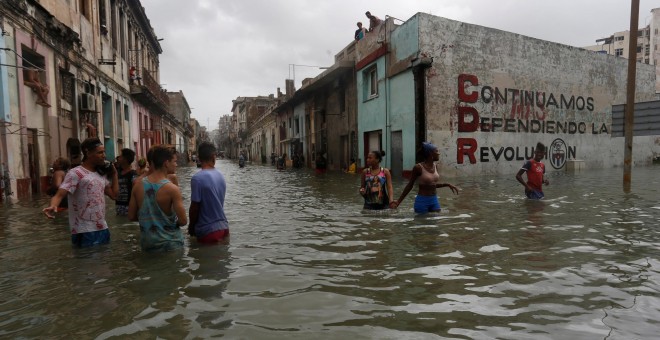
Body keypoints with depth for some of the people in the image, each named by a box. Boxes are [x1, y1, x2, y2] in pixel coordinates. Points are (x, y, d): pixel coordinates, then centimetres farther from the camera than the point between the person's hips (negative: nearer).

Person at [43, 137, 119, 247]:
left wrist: (114, 173, 12)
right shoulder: (76, 173, -10)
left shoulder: (101, 174, 13)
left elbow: (114, 195, 12)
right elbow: (59, 195, -19)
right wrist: (52, 206, -41)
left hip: (102, 229, 7)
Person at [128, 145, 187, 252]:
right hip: (169, 243, -5)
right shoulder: (172, 189, -19)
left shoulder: (138, 185, -4)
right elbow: (183, 221, -19)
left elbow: (131, 216, 4)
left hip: (147, 243, 5)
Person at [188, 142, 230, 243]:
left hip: (207, 230, -6)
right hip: (224, 227, 6)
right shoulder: (220, 176, 3)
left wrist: (191, 227, 2)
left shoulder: (197, 178, -17)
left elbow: (194, 207, -15)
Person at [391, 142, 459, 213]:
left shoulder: (435, 166, 5)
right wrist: (398, 201, -9)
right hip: (422, 201, -6)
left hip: (434, 200, 6)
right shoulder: (418, 167, -15)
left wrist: (447, 185, 8)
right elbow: (410, 185, -7)